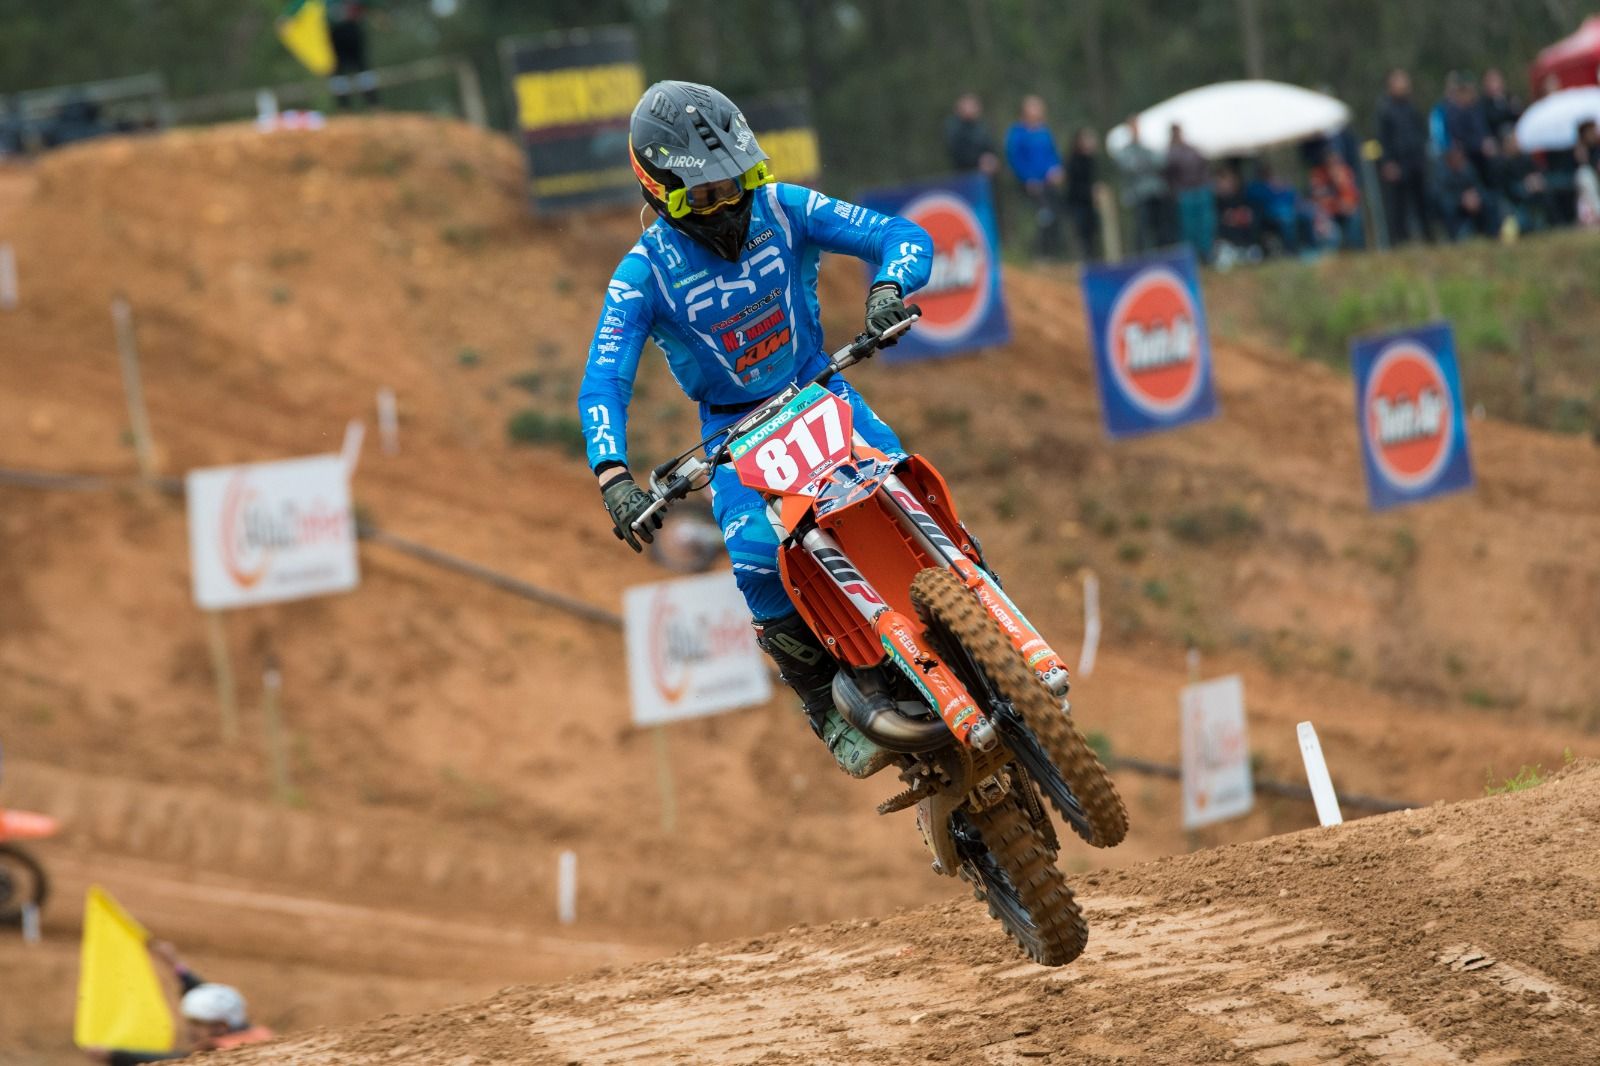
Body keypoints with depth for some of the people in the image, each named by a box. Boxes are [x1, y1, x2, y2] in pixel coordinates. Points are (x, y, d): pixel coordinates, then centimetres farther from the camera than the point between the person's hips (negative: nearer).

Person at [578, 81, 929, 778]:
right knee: (760, 556, -30)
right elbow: (602, 385, -22)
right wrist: (613, 478, -40)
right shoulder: (644, 274, -15)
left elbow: (904, 236, -13)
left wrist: (887, 288, -38)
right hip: (734, 425, -2)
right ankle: (827, 705, -10)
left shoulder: (783, 210, -9)